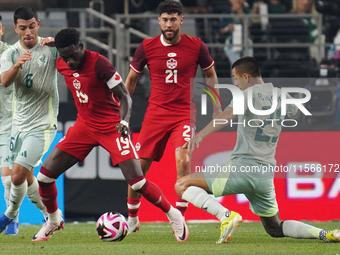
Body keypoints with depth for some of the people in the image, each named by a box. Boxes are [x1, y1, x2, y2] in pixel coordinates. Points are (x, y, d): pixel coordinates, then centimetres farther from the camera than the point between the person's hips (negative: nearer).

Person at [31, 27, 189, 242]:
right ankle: (53, 221, 23)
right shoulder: (61, 65, -3)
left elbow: (125, 97, -21)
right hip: (85, 126, 6)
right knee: (44, 176, -3)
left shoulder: (99, 63, -22)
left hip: (111, 127, -6)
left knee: (137, 182, -15)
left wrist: (124, 121, -35)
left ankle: (174, 215, 9)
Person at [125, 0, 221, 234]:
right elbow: (131, 79, 13)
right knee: (138, 168, 0)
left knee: (183, 160, -25)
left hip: (185, 113, -2)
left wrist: (217, 108, 12)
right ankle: (132, 220, 22)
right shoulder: (146, 47, -2)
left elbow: (211, 74, 13)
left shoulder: (196, 46, -4)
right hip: (156, 113, 2)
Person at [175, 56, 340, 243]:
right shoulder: (282, 96, 13)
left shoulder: (249, 93, -6)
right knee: (275, 229, 21)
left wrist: (200, 135, -34)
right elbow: (296, 111, 36)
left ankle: (226, 215, -22)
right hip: (267, 176, 7)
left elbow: (227, 116, -24)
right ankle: (324, 234, 0)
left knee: (182, 185, -5)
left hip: (242, 169, -7)